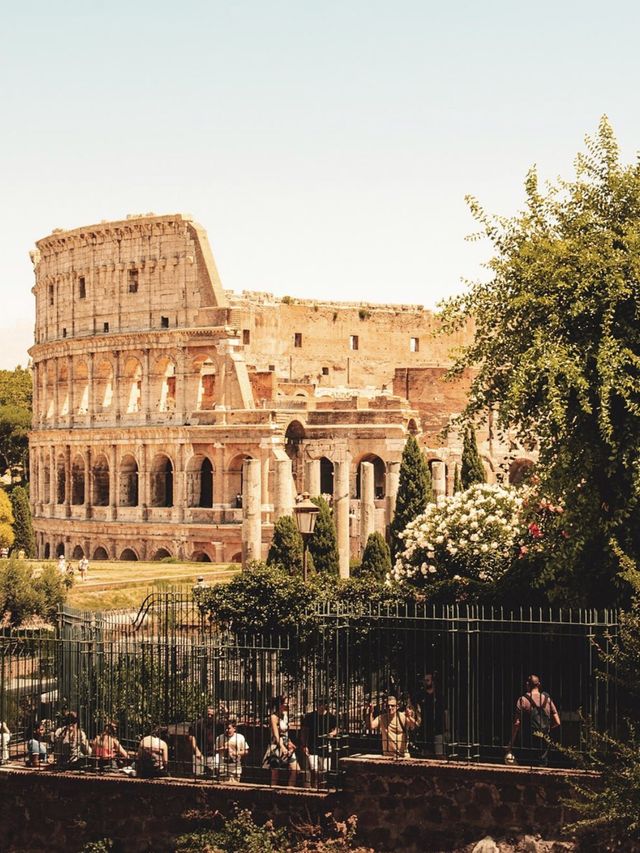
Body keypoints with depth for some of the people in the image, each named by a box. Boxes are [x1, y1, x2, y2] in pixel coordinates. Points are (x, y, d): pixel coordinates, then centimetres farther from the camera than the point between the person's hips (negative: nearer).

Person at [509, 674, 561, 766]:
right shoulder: (547, 699, 6)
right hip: (544, 741, 3)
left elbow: (517, 724, -9)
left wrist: (510, 746, -6)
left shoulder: (523, 700, -6)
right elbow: (557, 722, 5)